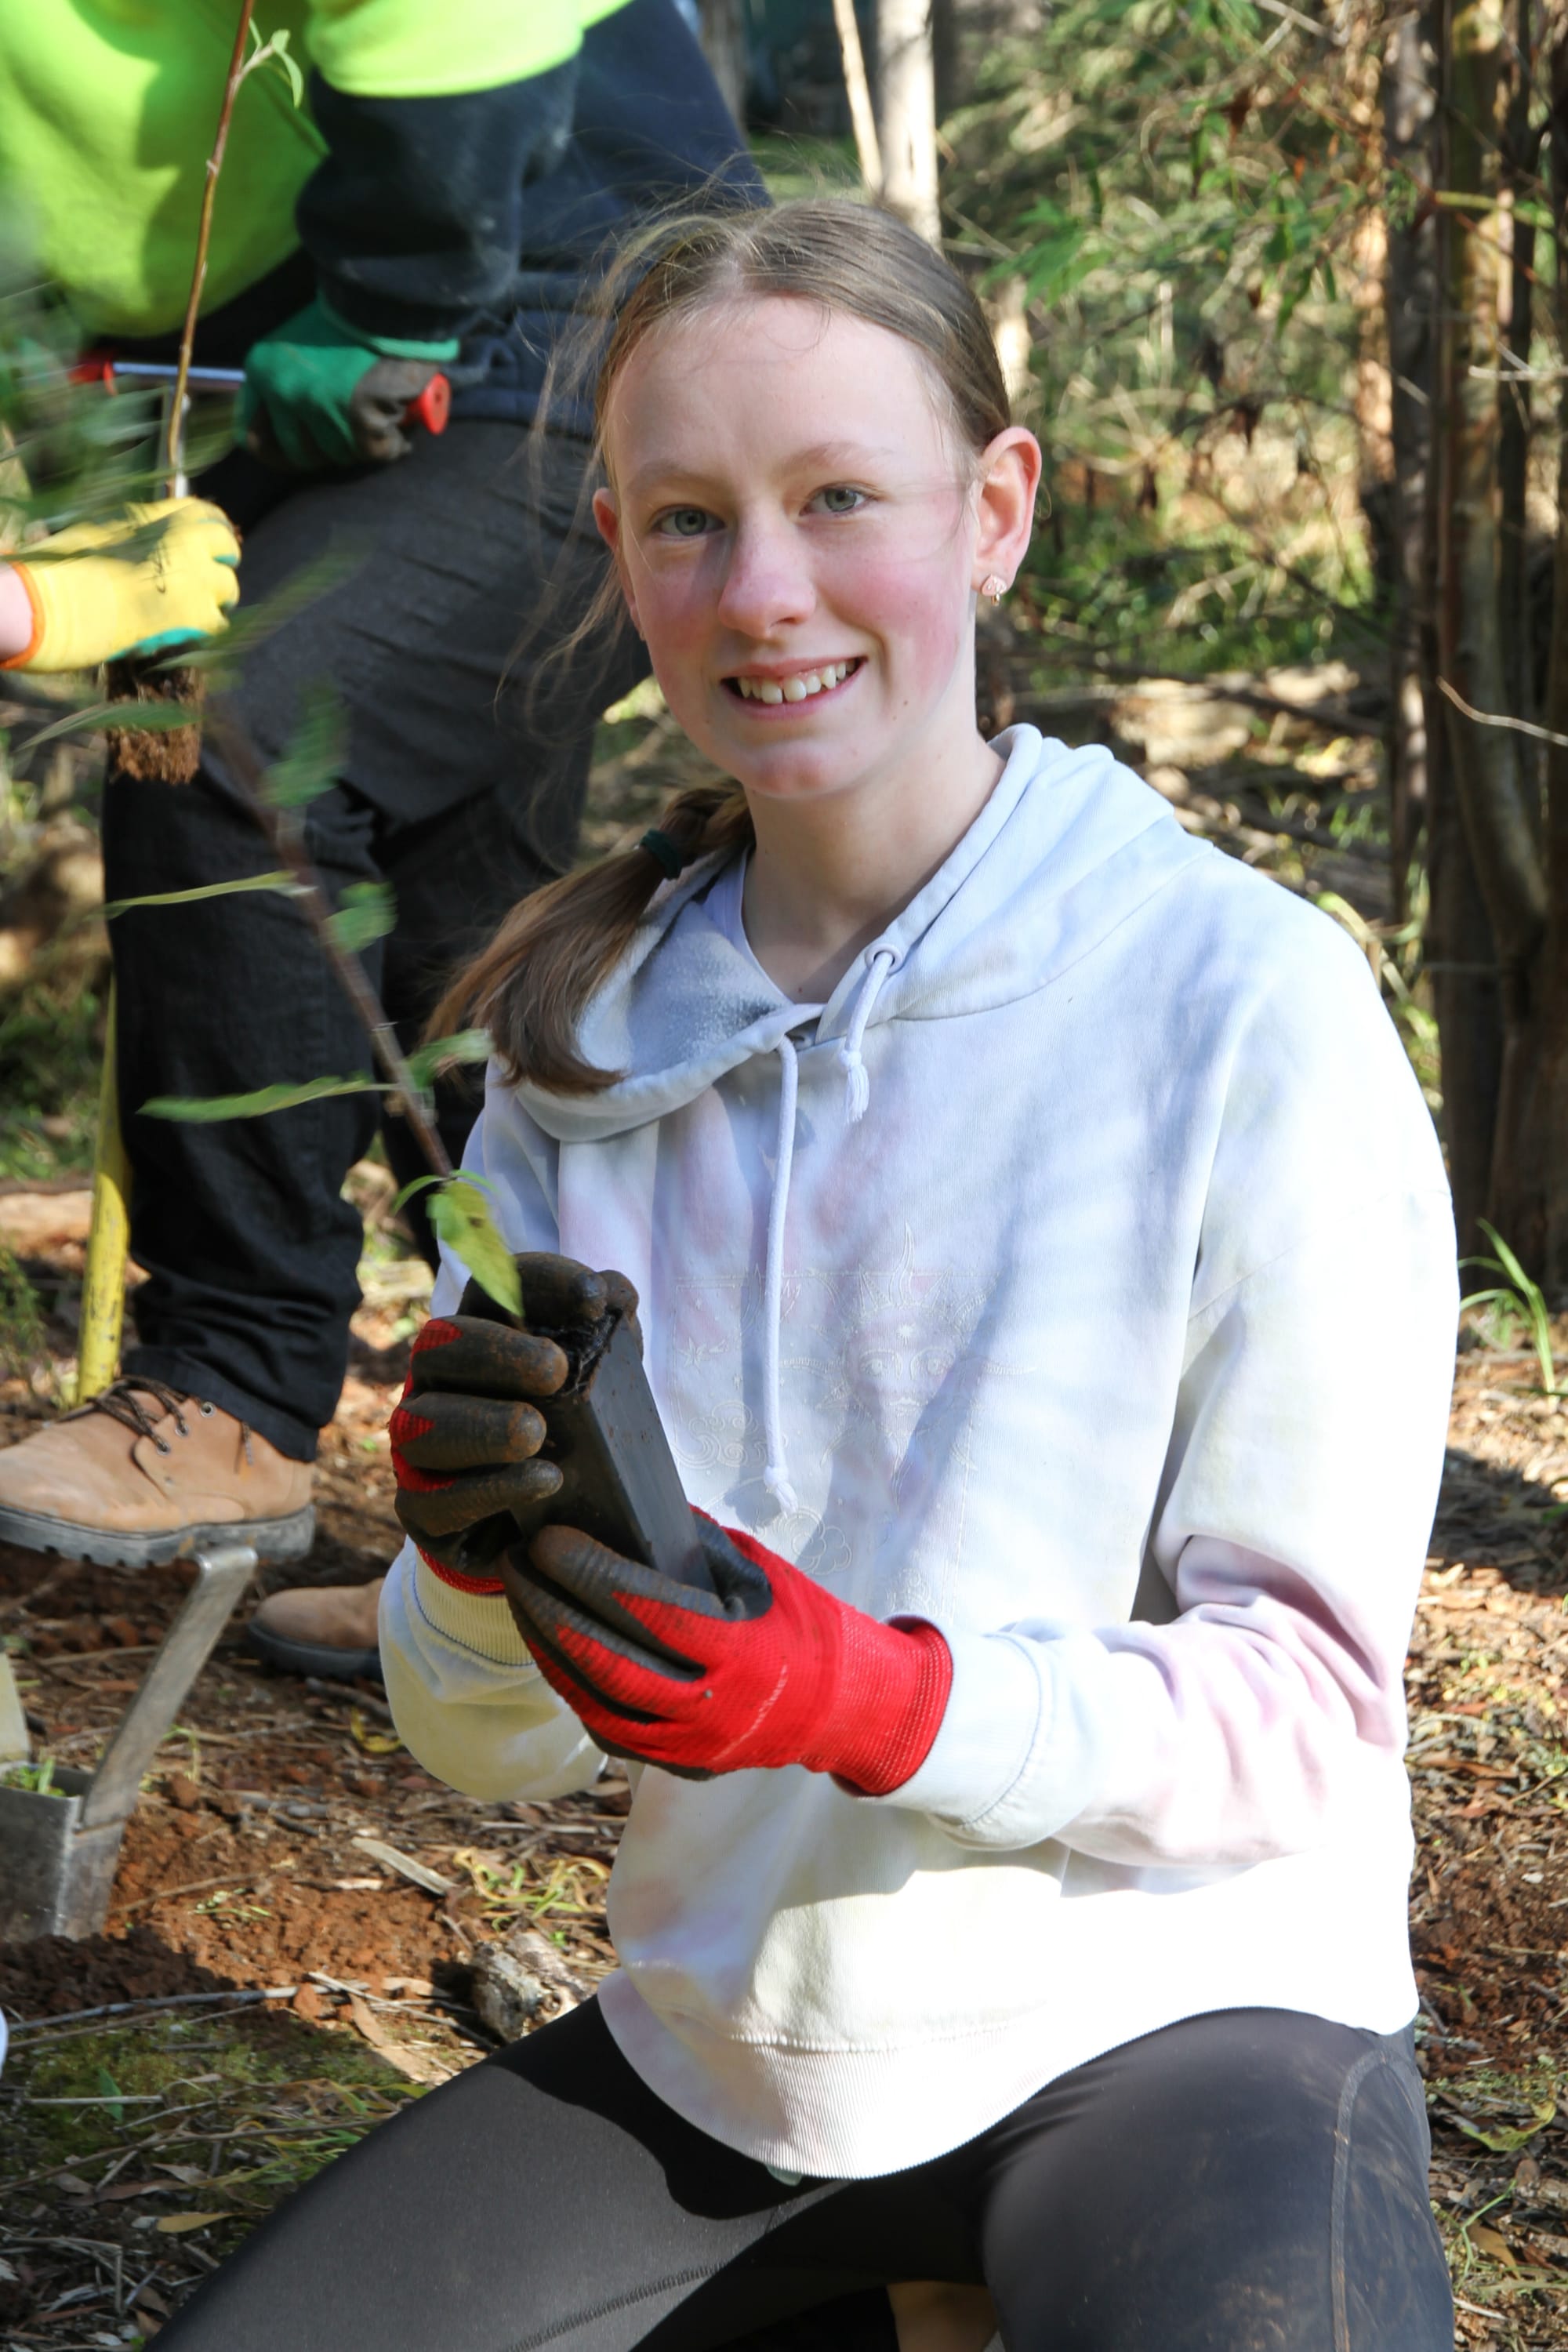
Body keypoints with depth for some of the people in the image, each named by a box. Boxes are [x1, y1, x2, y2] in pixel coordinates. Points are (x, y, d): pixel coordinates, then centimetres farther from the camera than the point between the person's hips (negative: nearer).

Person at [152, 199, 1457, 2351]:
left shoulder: (1250, 1004, -12)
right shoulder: (586, 1035, 3)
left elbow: (1307, 1706, -11)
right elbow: (494, 1748, 4)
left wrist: (876, 1698, -28)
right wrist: (477, 1562, -19)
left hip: (1175, 2011, -5)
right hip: (727, 2039, 5)